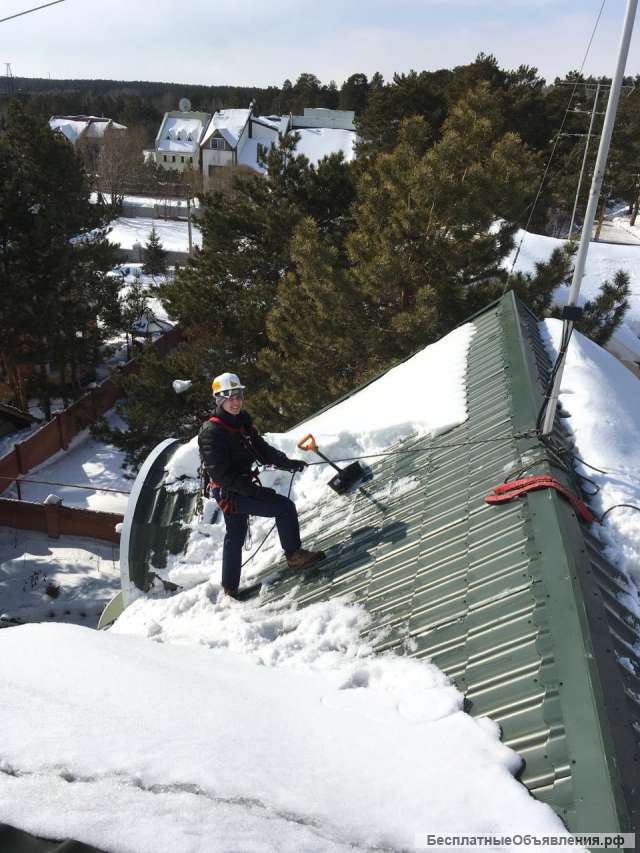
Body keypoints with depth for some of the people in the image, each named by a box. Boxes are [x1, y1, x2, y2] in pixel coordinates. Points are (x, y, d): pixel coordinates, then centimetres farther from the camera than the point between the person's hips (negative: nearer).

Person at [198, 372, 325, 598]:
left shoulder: (242, 422, 6)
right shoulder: (212, 432, -20)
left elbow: (262, 448, 7)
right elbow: (221, 473, -24)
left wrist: (286, 462, -7)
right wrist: (254, 490, -29)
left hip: (242, 488, 9)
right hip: (229, 492, -9)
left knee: (235, 539, 18)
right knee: (284, 506, -12)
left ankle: (230, 589, 30)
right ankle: (294, 555, 1)